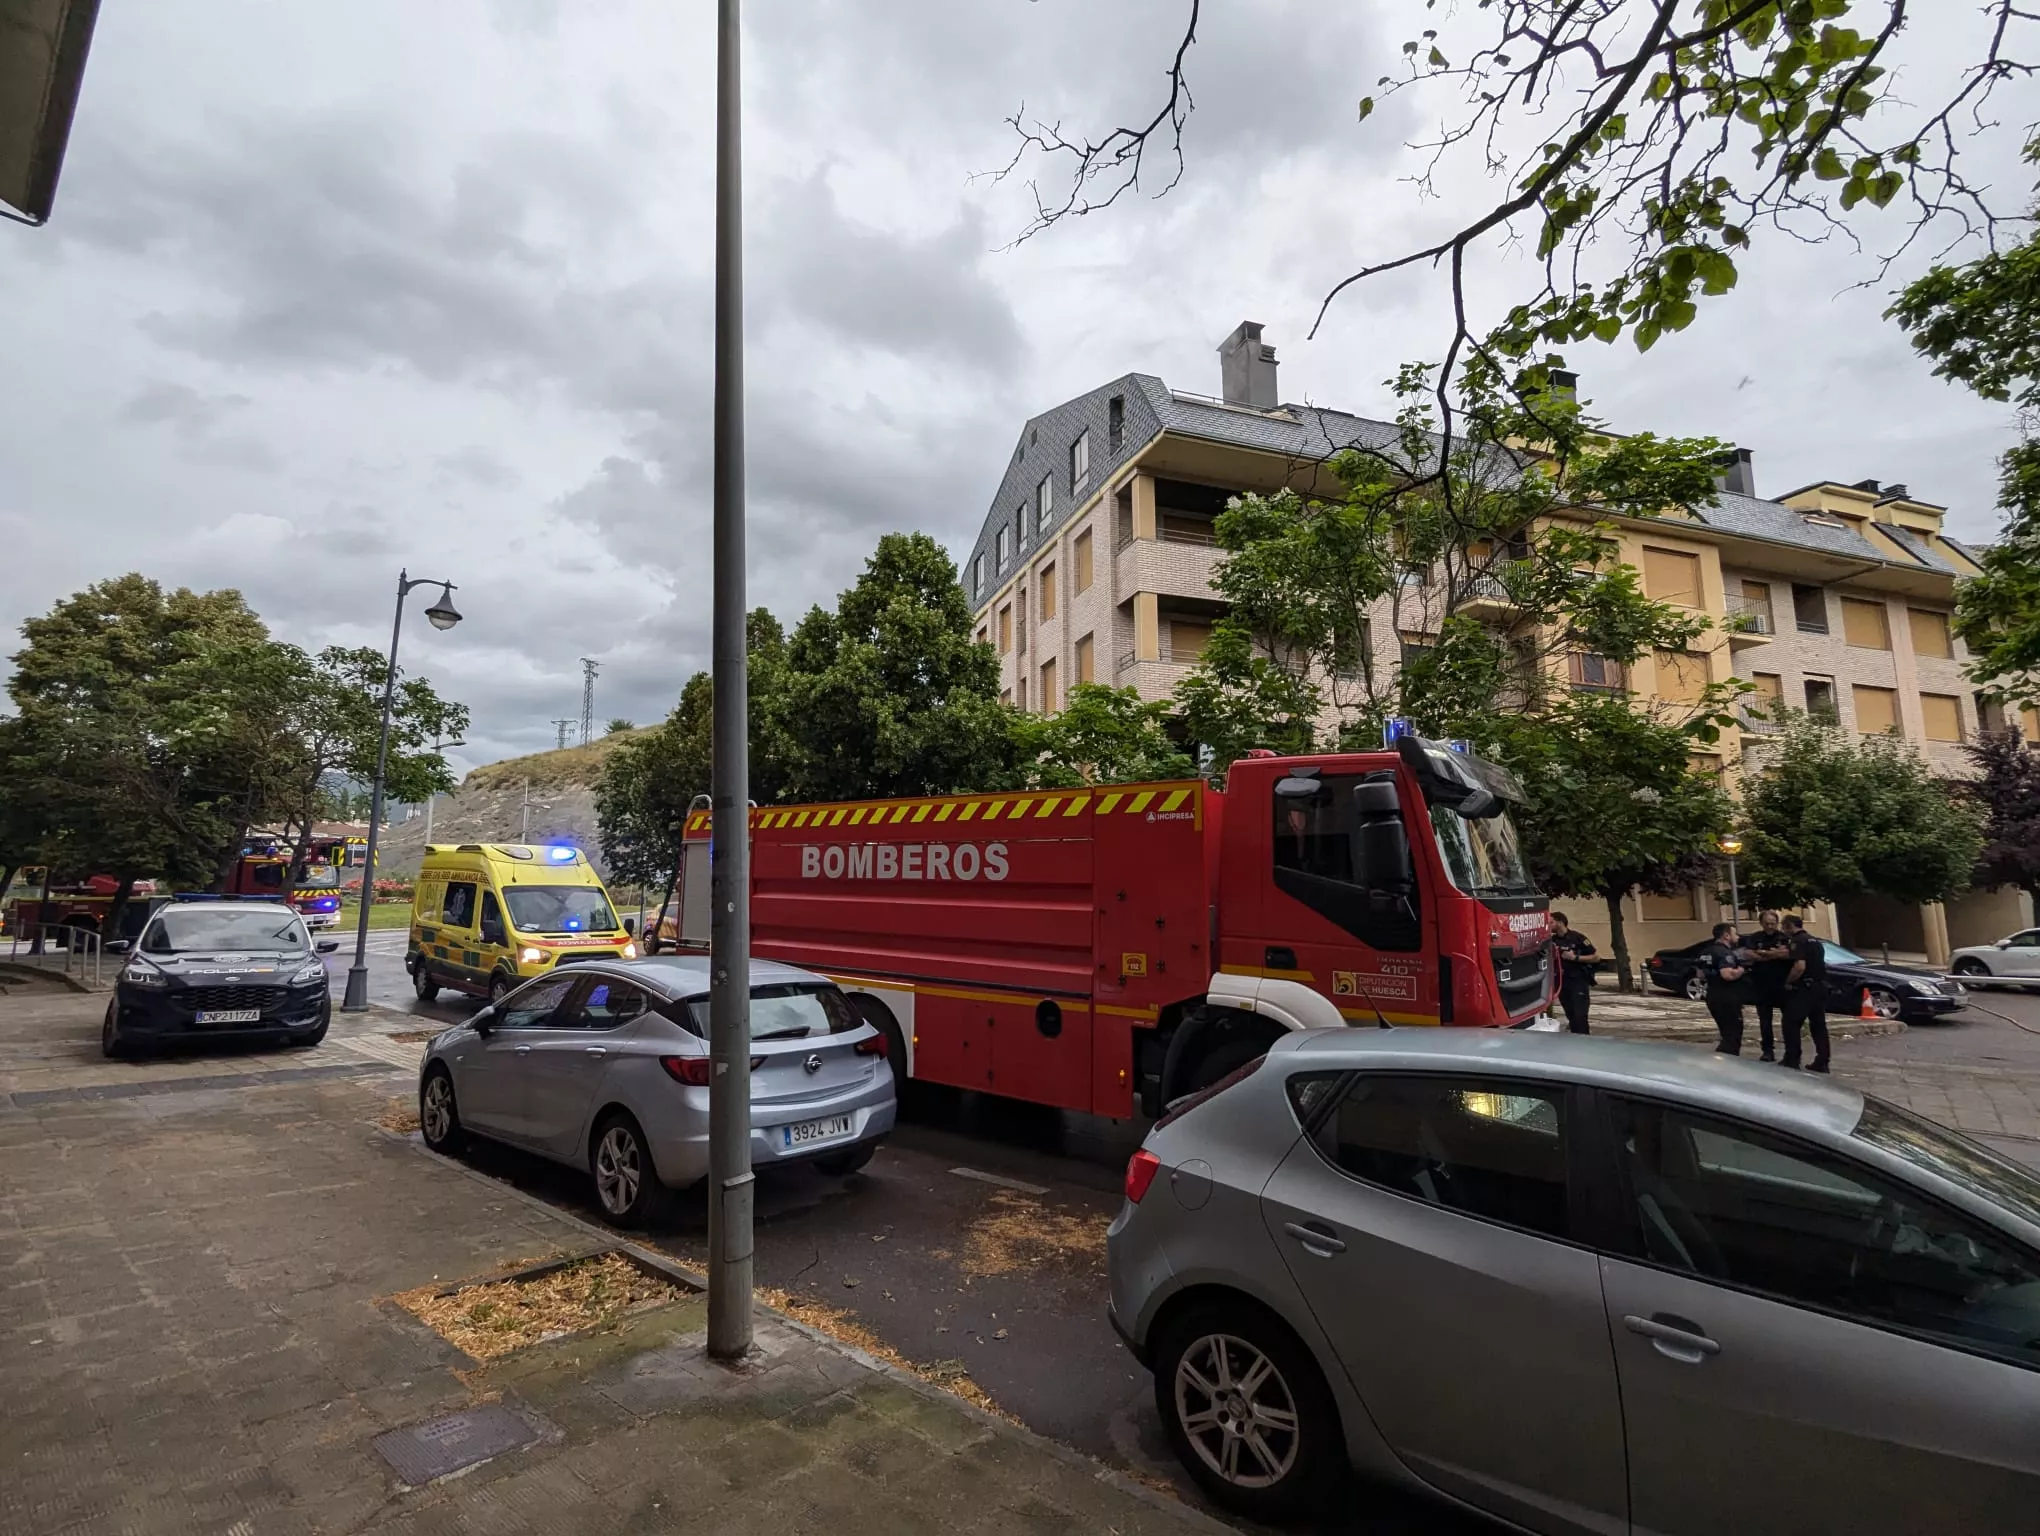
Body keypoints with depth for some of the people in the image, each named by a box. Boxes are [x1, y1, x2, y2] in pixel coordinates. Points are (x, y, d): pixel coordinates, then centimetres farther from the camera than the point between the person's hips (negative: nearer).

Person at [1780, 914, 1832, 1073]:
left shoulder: (1798, 941, -13)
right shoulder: (1816, 941, 16)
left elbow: (1800, 966, -24)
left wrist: (1788, 982, -12)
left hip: (1804, 988, -9)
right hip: (1820, 987, 9)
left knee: (1791, 1024, -1)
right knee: (1819, 1025, 12)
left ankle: (1792, 1061, 1)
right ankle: (1822, 1063, 13)